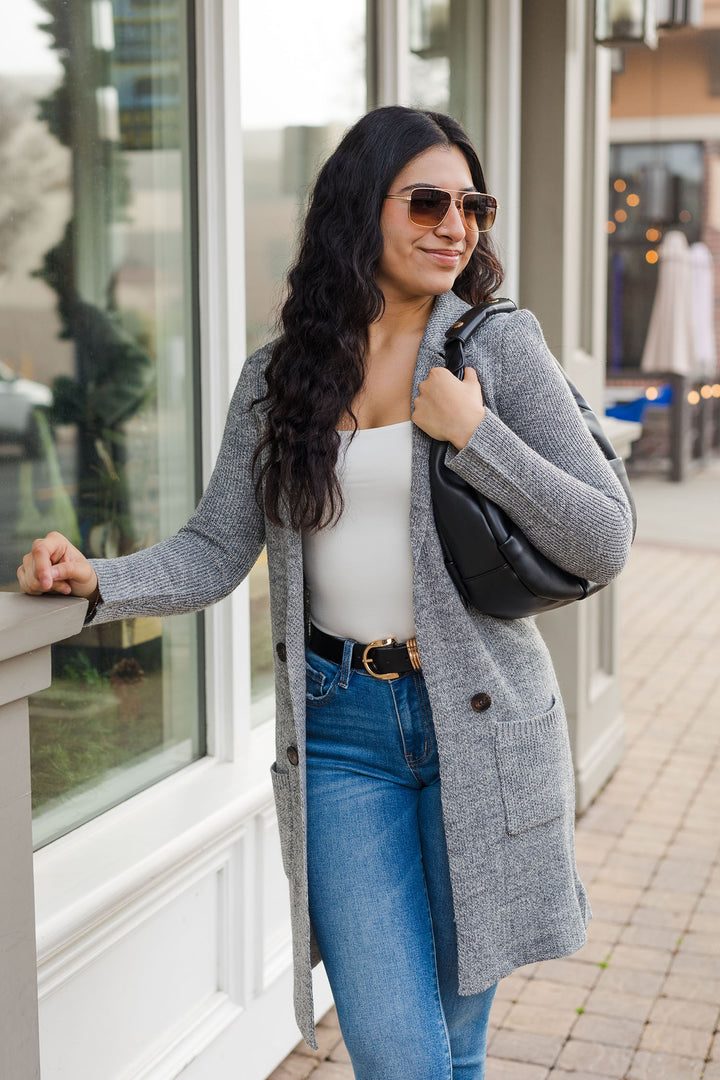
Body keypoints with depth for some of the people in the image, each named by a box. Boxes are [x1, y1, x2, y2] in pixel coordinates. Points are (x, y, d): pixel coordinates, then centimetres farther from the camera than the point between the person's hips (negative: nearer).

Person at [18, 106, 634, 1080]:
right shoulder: (278, 376, 6)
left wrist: (473, 432, -13)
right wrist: (98, 580, -12)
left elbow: (605, 544, -4)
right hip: (339, 730, 1)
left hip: (478, 721, 0)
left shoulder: (501, 345, -1)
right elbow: (218, 551, 4)